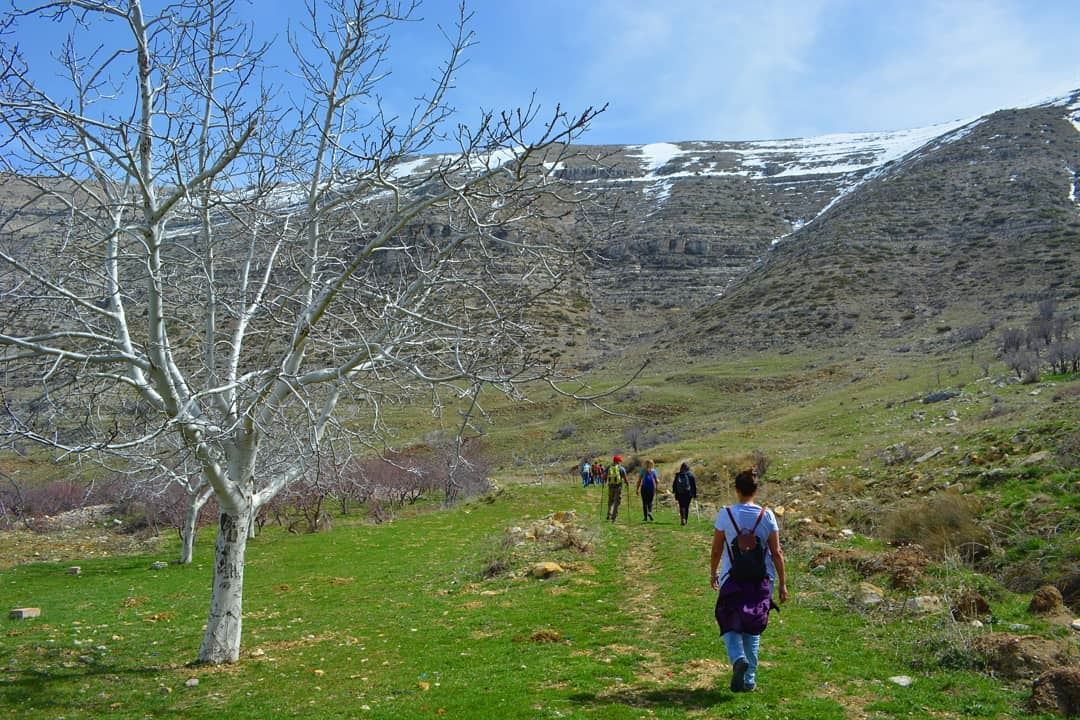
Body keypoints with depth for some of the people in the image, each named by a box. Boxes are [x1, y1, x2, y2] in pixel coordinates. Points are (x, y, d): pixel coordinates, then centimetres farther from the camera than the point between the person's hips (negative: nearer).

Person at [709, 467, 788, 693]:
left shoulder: (725, 514, -7)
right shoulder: (767, 515, -5)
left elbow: (716, 550, 0)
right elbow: (777, 553, -2)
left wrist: (713, 573, 16)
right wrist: (782, 583, 6)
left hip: (732, 580, -2)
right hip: (761, 581, 2)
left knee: (730, 625, 11)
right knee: (753, 629, 15)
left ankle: (738, 658, -16)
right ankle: (749, 680, 19)